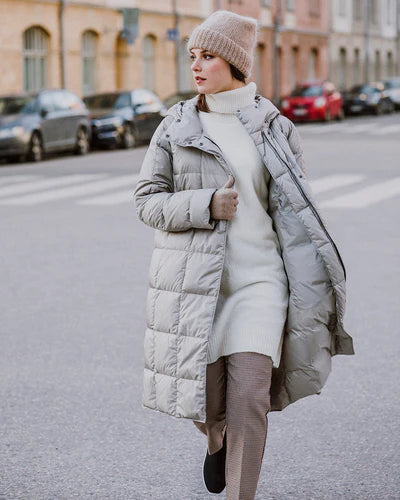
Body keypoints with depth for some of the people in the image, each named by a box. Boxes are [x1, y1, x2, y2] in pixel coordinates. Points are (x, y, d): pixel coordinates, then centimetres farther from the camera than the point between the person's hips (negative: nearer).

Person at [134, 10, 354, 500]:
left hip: (257, 277, -1)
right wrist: (206, 206, -13)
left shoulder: (274, 128, 3)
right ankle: (218, 439, 44)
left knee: (250, 397, -13)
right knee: (205, 397, 7)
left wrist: (309, 292, 2)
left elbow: (294, 212, 5)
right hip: (193, 279, 1)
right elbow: (147, 200, 4)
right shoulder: (176, 126, 4)